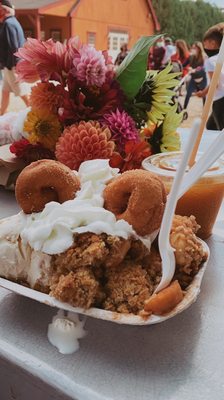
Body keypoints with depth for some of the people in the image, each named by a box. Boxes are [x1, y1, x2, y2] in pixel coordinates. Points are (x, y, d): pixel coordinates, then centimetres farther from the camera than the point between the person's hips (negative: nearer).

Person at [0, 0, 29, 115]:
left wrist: (10, 65, -20)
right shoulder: (11, 21, 15)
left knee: (21, 91, 1)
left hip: (12, 65, -10)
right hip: (10, 64, 10)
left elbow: (13, 47, -22)